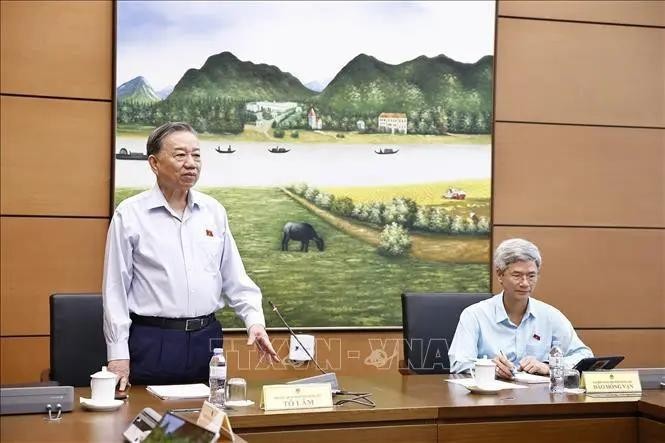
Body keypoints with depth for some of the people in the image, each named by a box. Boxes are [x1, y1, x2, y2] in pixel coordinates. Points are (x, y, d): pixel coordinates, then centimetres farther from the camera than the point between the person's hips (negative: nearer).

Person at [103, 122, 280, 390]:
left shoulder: (214, 211, 8)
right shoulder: (130, 214, -4)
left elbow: (235, 279, 13)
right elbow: (115, 289, -3)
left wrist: (254, 320, -2)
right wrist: (118, 354, -6)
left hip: (207, 337, 4)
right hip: (152, 341, -4)